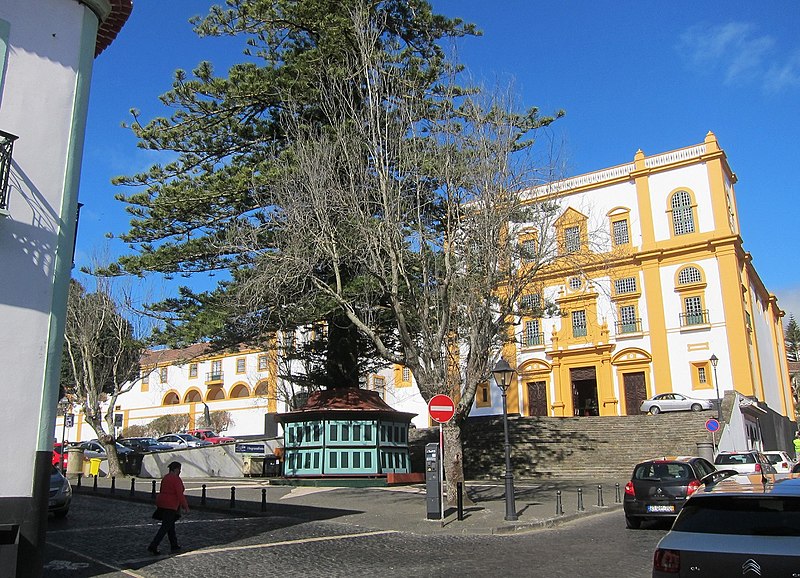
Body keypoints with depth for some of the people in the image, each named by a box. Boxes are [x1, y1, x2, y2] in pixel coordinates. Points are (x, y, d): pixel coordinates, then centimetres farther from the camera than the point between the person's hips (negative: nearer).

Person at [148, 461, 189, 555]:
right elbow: (180, 495, -18)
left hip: (161, 504, 9)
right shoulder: (177, 479, -14)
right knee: (165, 527, -4)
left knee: (171, 525, 16)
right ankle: (152, 547, -9)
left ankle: (174, 546, 22)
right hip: (170, 506, -9)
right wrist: (186, 507, -10)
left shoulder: (165, 478, 12)